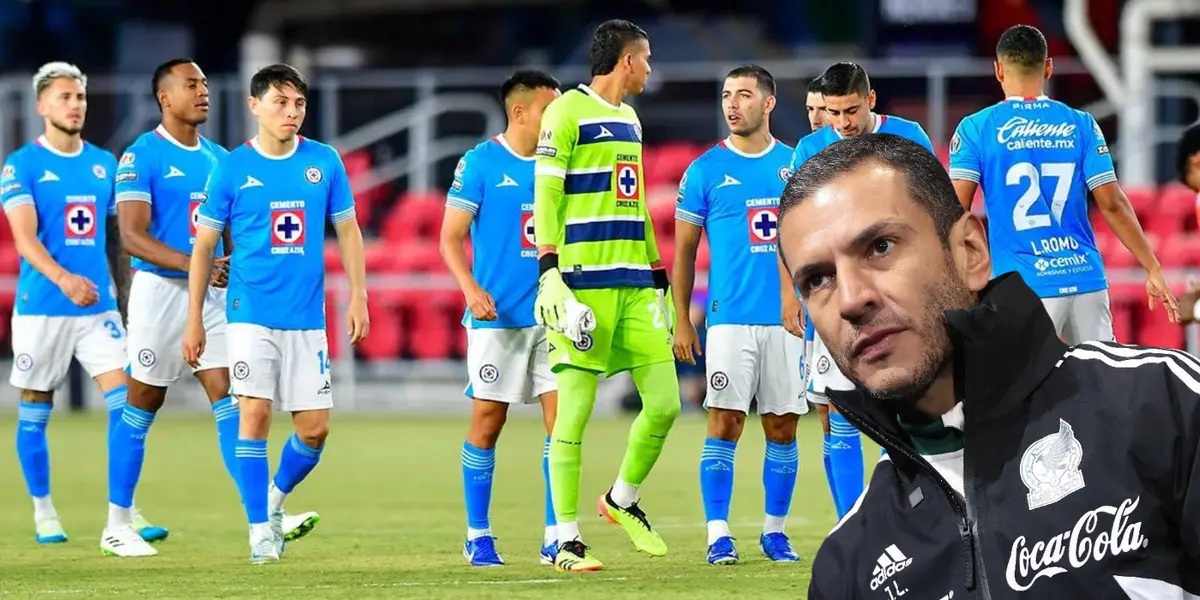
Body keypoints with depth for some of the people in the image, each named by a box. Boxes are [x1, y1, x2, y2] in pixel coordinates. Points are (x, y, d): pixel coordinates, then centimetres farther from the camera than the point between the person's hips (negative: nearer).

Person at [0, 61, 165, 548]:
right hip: (41, 306, -3)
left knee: (124, 401, -9)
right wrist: (63, 279, -33)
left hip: (98, 306, 4)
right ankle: (43, 511, 19)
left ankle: (126, 513, -8)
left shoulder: (104, 163, 10)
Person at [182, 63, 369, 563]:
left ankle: (276, 497, 28)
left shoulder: (325, 162, 4)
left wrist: (358, 296, 2)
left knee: (315, 427, 0)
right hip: (250, 312, -2)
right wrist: (194, 321, 3)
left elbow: (348, 231, 13)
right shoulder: (231, 169, -1)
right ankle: (261, 528, -3)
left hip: (307, 316, 2)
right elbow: (204, 246, 5)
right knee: (255, 414, -12)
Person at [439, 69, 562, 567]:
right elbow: (451, 237, -5)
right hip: (496, 316, -4)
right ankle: (478, 536, 10)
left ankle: (557, 536, 2)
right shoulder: (480, 163, -4)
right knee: (487, 422, 0)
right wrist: (472, 289, -20)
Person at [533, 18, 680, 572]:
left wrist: (657, 274, 23)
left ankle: (623, 500, 25)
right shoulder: (568, 111, -5)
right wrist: (549, 272, -17)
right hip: (585, 281, -8)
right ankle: (567, 542, -2)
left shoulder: (629, 120, 20)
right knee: (573, 412, -6)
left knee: (664, 402, 2)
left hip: (634, 283, 8)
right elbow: (545, 196, -10)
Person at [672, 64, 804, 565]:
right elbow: (684, 251, 6)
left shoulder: (797, 165, 8)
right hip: (730, 317, -2)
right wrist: (681, 321, 1)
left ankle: (775, 531, 14)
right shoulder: (706, 170, 3)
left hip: (787, 317, 2)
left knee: (783, 426, 4)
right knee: (725, 424, -7)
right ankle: (719, 535, -4)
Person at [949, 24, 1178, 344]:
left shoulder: (976, 129, 0)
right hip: (1086, 279, 3)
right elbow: (1112, 205, 1)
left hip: (1024, 285, -3)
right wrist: (1153, 269, 7)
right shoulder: (1081, 125, 5)